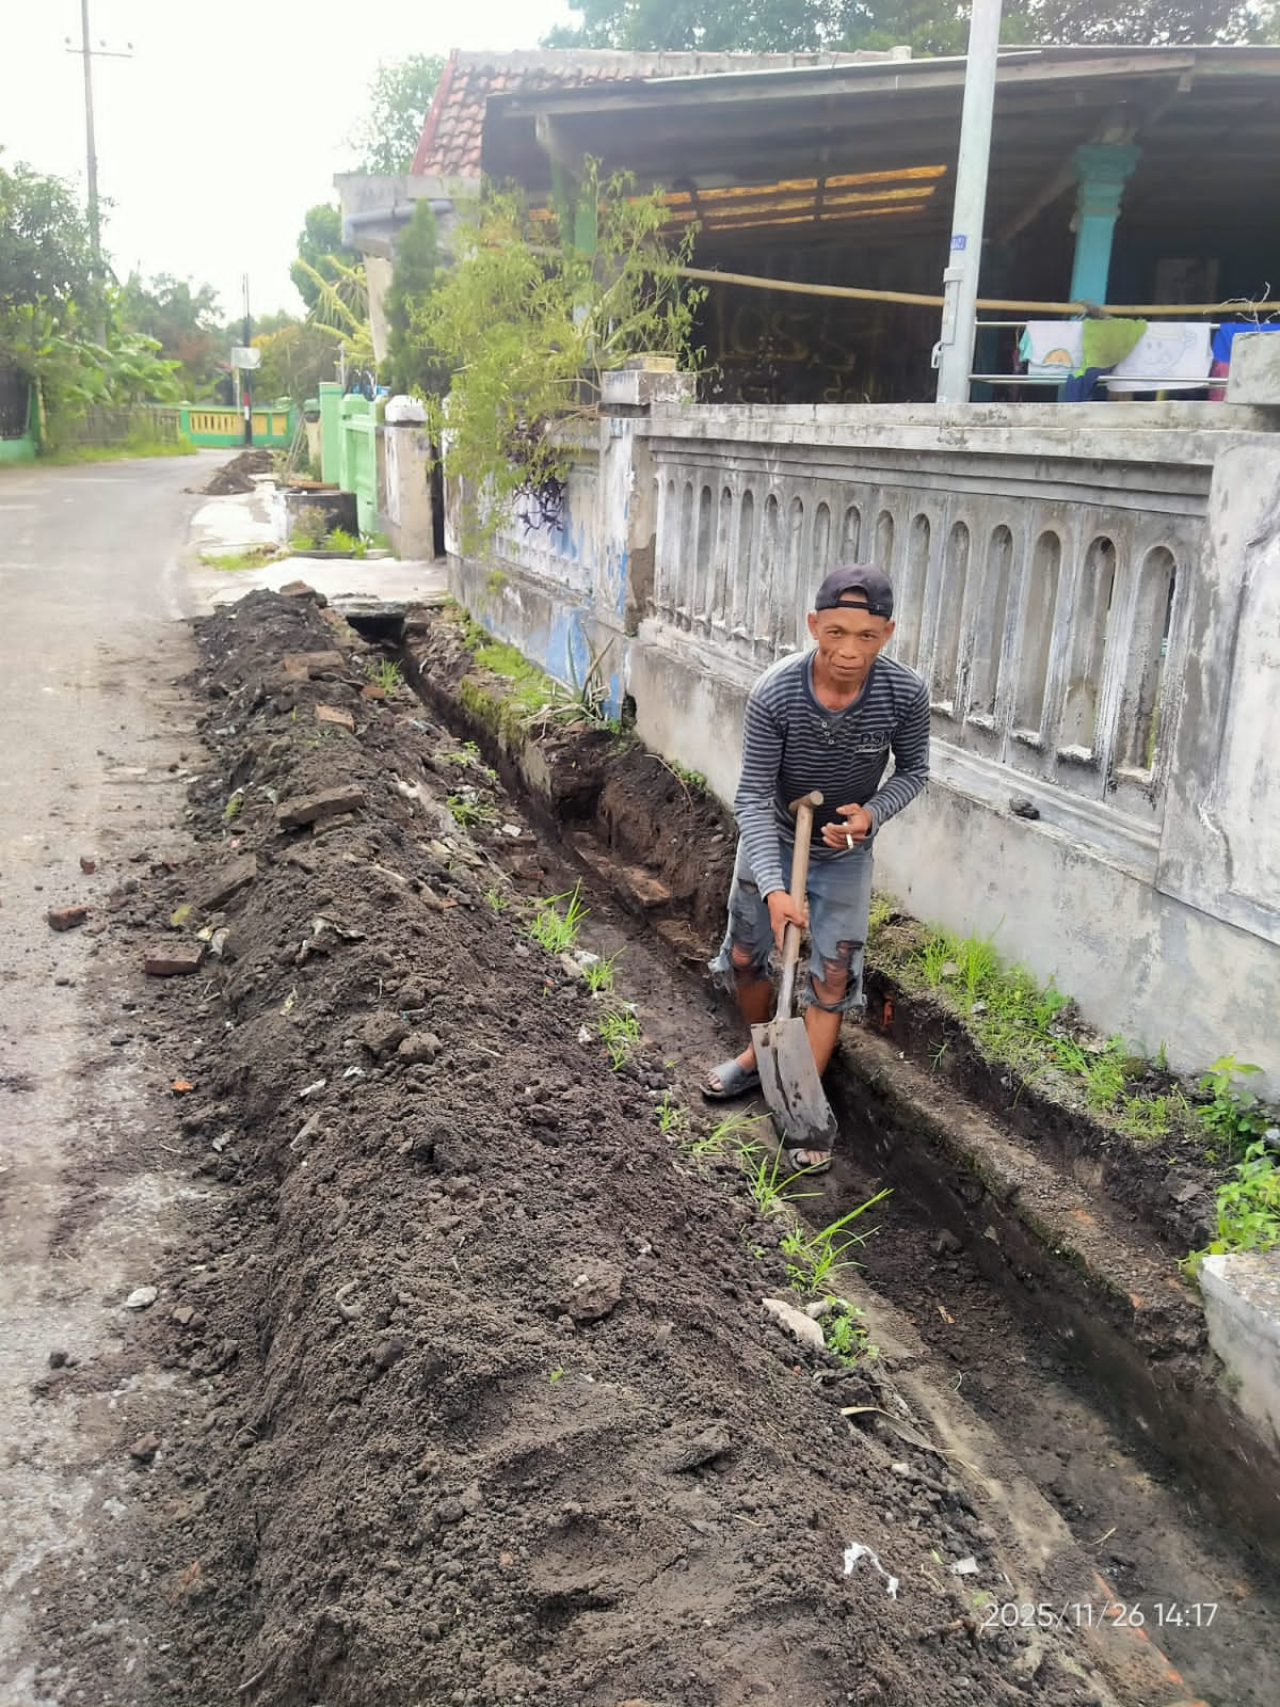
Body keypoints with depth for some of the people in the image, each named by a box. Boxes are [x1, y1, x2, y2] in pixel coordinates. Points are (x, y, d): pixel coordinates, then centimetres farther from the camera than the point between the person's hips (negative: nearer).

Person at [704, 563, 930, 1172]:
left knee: (832, 978, 0)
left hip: (844, 853, 0)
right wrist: (773, 889, -36)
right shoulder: (774, 694, -31)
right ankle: (760, 1052, 41)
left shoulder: (905, 694, -27)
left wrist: (872, 812, -28)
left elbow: (913, 771, -7)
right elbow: (753, 796, -26)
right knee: (745, 956, 12)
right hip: (772, 843, 0)